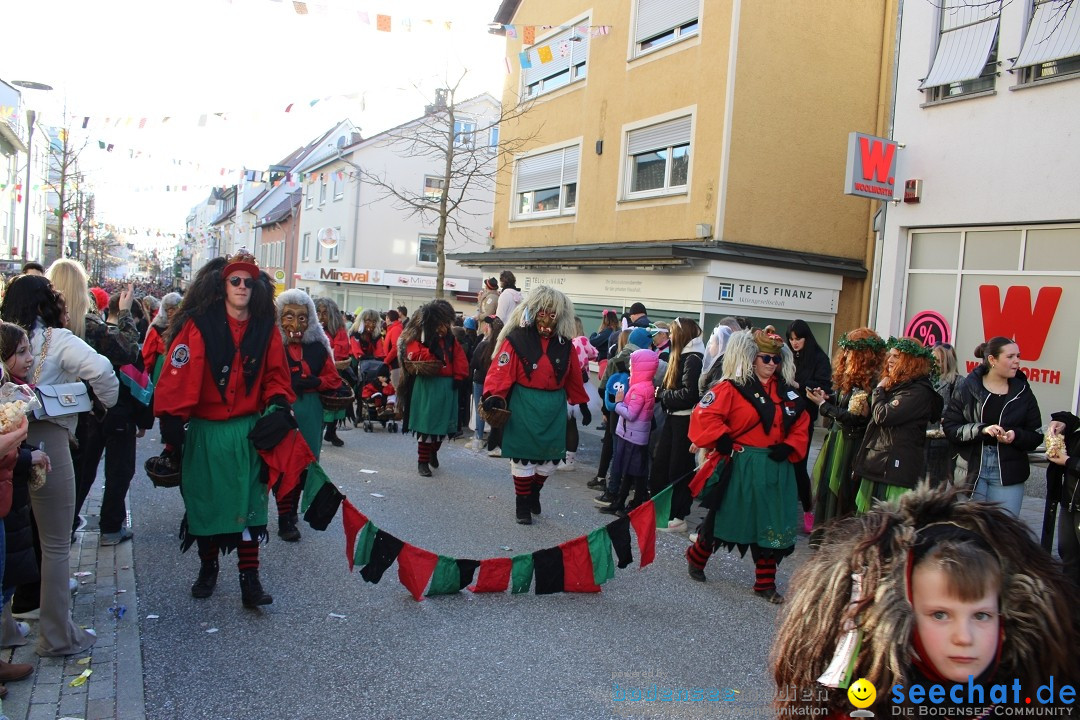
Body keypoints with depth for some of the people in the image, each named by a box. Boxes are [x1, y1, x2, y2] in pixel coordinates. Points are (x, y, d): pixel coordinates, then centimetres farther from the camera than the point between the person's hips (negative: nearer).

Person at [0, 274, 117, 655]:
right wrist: (107, 403, -6)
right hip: (45, 441, -5)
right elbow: (100, 369, -23)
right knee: (55, 544, 6)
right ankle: (57, 636, 13)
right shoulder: (57, 340, -9)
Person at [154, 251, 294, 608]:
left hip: (248, 431, 2)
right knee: (205, 501, 12)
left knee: (249, 502, 2)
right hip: (205, 431, -1)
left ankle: (249, 578, 8)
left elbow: (275, 374, 10)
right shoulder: (199, 326, -9)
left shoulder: (265, 328, 2)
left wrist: (278, 402, -9)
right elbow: (177, 378, -13)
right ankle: (207, 569, 30)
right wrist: (172, 427, -16)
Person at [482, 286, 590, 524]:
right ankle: (522, 504, 19)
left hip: (554, 408, 4)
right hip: (524, 407, -4)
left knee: (550, 457, 10)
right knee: (523, 457, 2)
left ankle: (534, 493, 36)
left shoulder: (564, 343, 5)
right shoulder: (517, 339, -9)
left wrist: (582, 404, 16)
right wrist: (494, 396, -28)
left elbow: (573, 378, 14)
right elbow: (501, 371, -14)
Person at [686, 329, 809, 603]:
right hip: (741, 467, -5)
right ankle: (696, 557, 34)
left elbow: (801, 423, 13)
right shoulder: (732, 388, -10)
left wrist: (790, 447, -2)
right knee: (723, 518, 9)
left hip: (776, 468, 5)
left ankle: (765, 583, 21)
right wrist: (724, 443, -17)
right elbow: (704, 415, -17)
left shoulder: (786, 391, 9)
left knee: (771, 526, 8)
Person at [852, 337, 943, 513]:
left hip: (895, 467, -9)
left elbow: (884, 416, -17)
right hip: (878, 465, 9)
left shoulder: (919, 391, -10)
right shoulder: (895, 385, 19)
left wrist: (879, 391, -3)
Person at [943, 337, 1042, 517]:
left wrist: (1015, 436, -15)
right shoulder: (967, 389, -1)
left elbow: (1036, 436, 6)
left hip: (1008, 474, 1)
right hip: (972, 470, -1)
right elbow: (949, 428, -5)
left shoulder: (1023, 392, 5)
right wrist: (981, 429, -20)